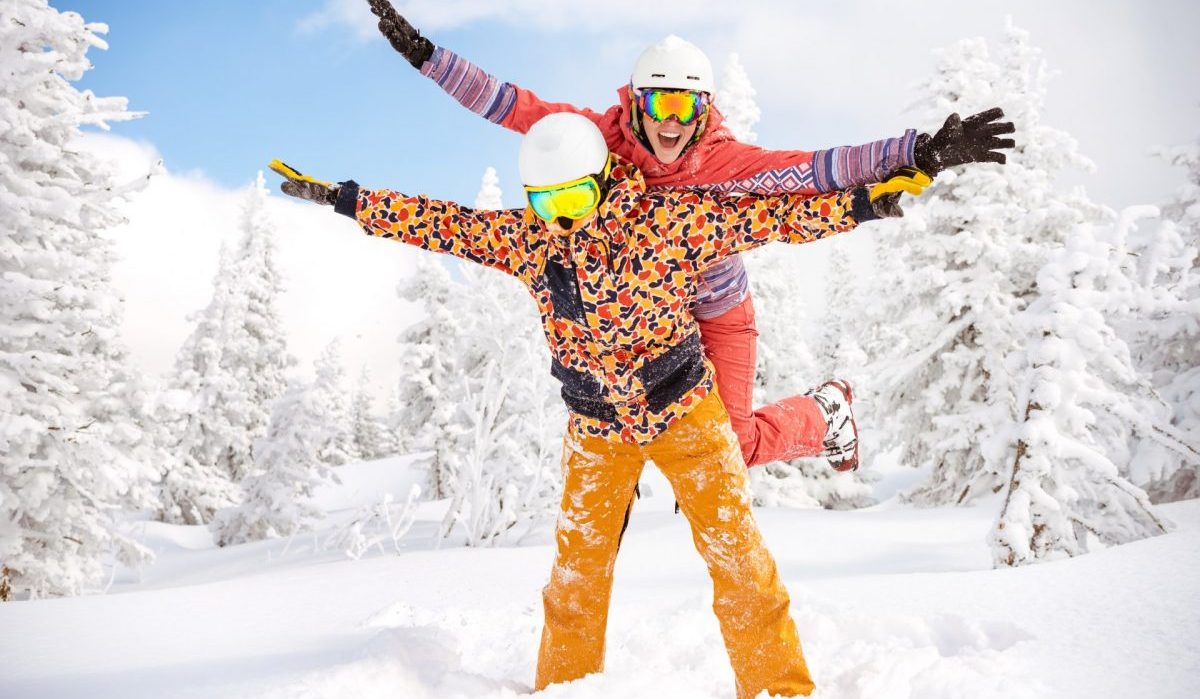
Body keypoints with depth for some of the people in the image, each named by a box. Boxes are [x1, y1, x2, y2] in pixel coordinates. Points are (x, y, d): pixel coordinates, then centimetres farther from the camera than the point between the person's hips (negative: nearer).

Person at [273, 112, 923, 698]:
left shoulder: (667, 218, -17)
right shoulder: (526, 238, -7)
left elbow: (766, 214, -17)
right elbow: (443, 224, -1)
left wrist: (863, 202, -23)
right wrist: (340, 197, -1)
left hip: (683, 409, -3)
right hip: (595, 426, 3)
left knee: (736, 551, -4)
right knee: (576, 563, 8)